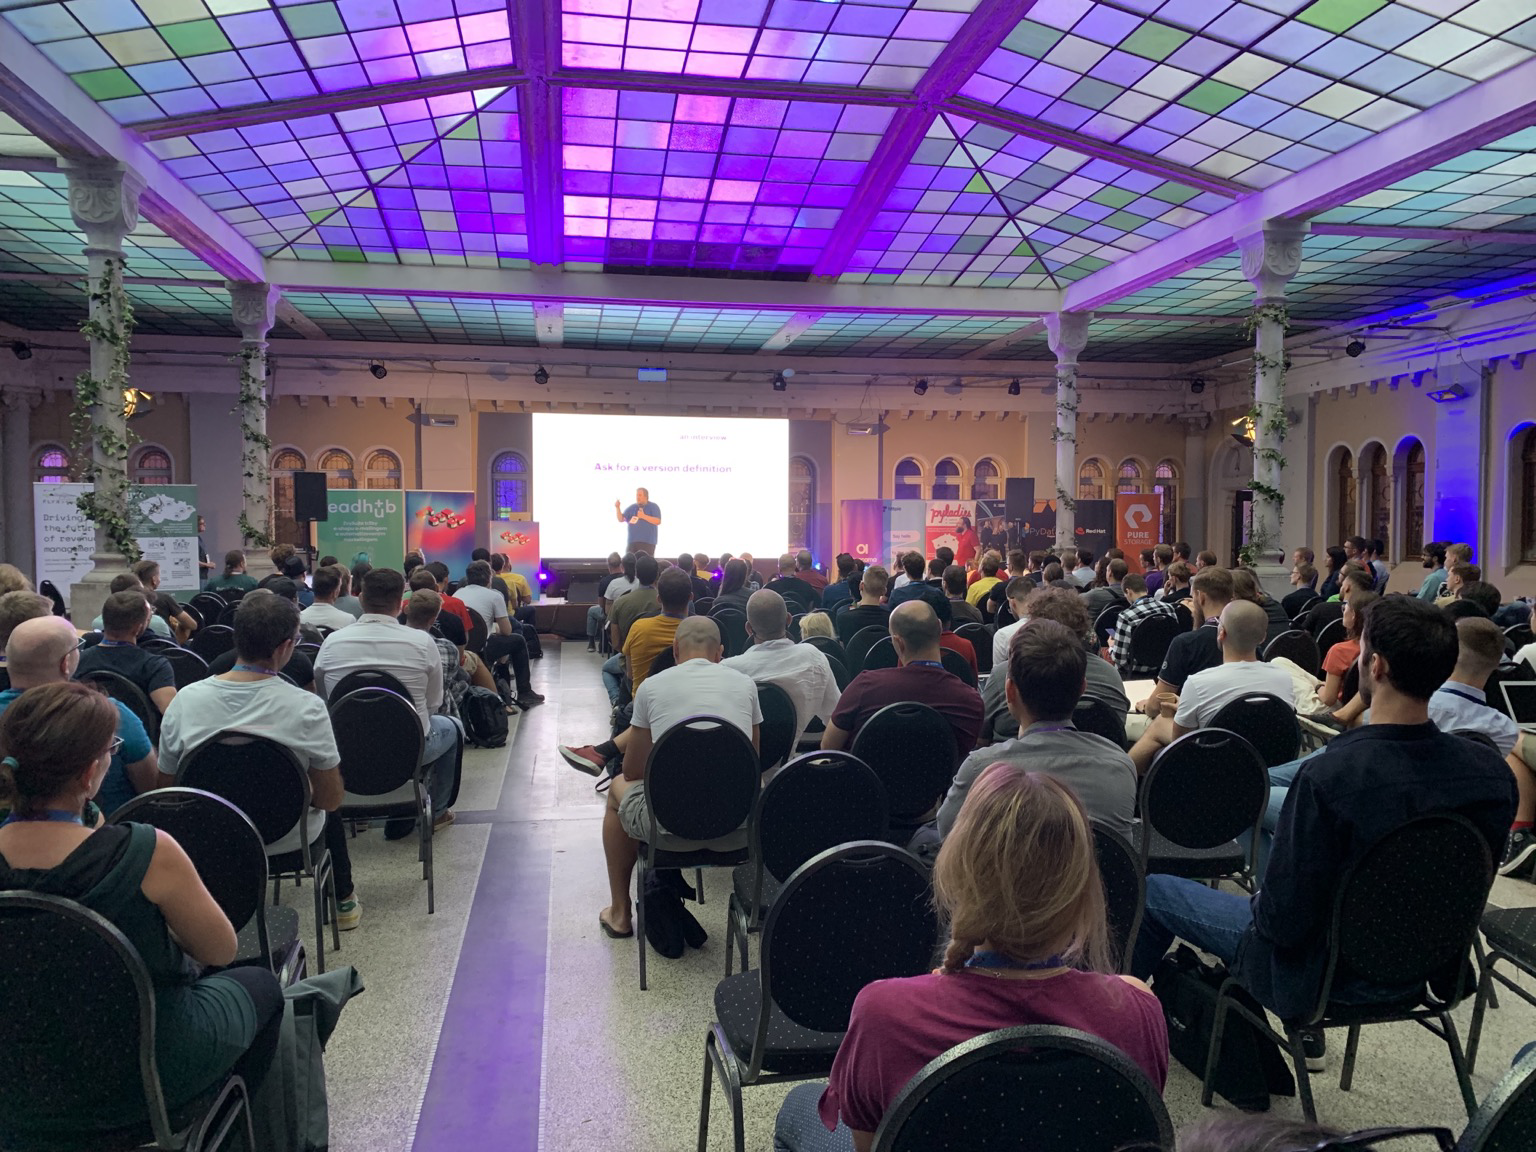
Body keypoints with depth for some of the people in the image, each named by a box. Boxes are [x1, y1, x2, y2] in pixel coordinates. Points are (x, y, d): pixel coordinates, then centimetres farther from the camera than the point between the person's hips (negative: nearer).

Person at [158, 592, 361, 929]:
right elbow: (330, 798, -15)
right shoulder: (307, 707, -25)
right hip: (286, 841, -3)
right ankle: (344, 900, 45)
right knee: (326, 807, 31)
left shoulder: (185, 699, -16)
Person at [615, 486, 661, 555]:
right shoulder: (632, 508, 14)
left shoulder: (653, 507, 2)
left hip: (647, 542, -4)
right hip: (632, 541, 5)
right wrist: (617, 508, -3)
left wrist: (644, 516, -15)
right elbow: (621, 519, 11)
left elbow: (658, 521, -9)